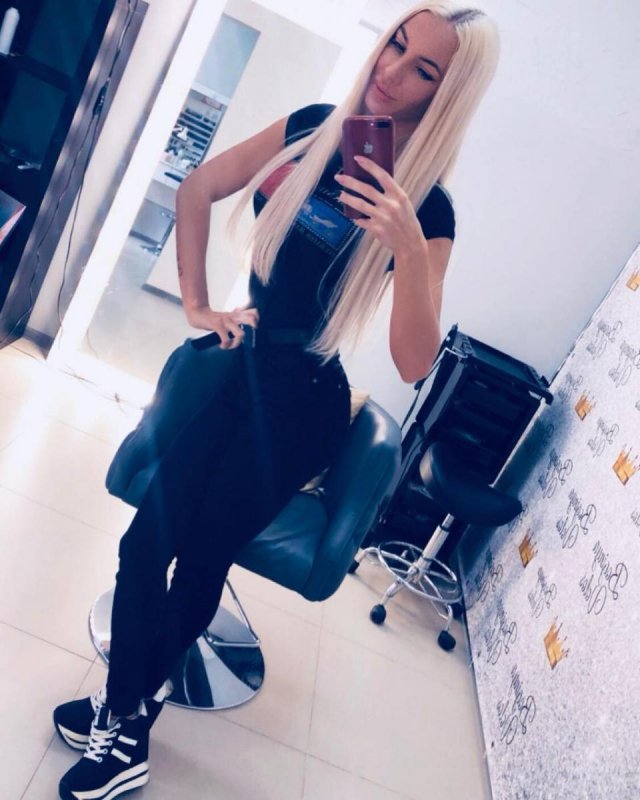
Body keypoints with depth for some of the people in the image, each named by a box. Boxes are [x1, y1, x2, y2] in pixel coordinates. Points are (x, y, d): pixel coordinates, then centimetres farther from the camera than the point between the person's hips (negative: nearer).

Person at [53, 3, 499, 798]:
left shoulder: (424, 208, -13)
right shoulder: (310, 128, 0)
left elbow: (413, 363, -19)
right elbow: (197, 189, 10)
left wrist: (409, 246, -32)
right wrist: (195, 302, 4)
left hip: (301, 403, -5)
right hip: (242, 362, 5)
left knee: (201, 550, 2)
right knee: (145, 543, 2)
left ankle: (130, 705, 29)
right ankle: (127, 708, 25)